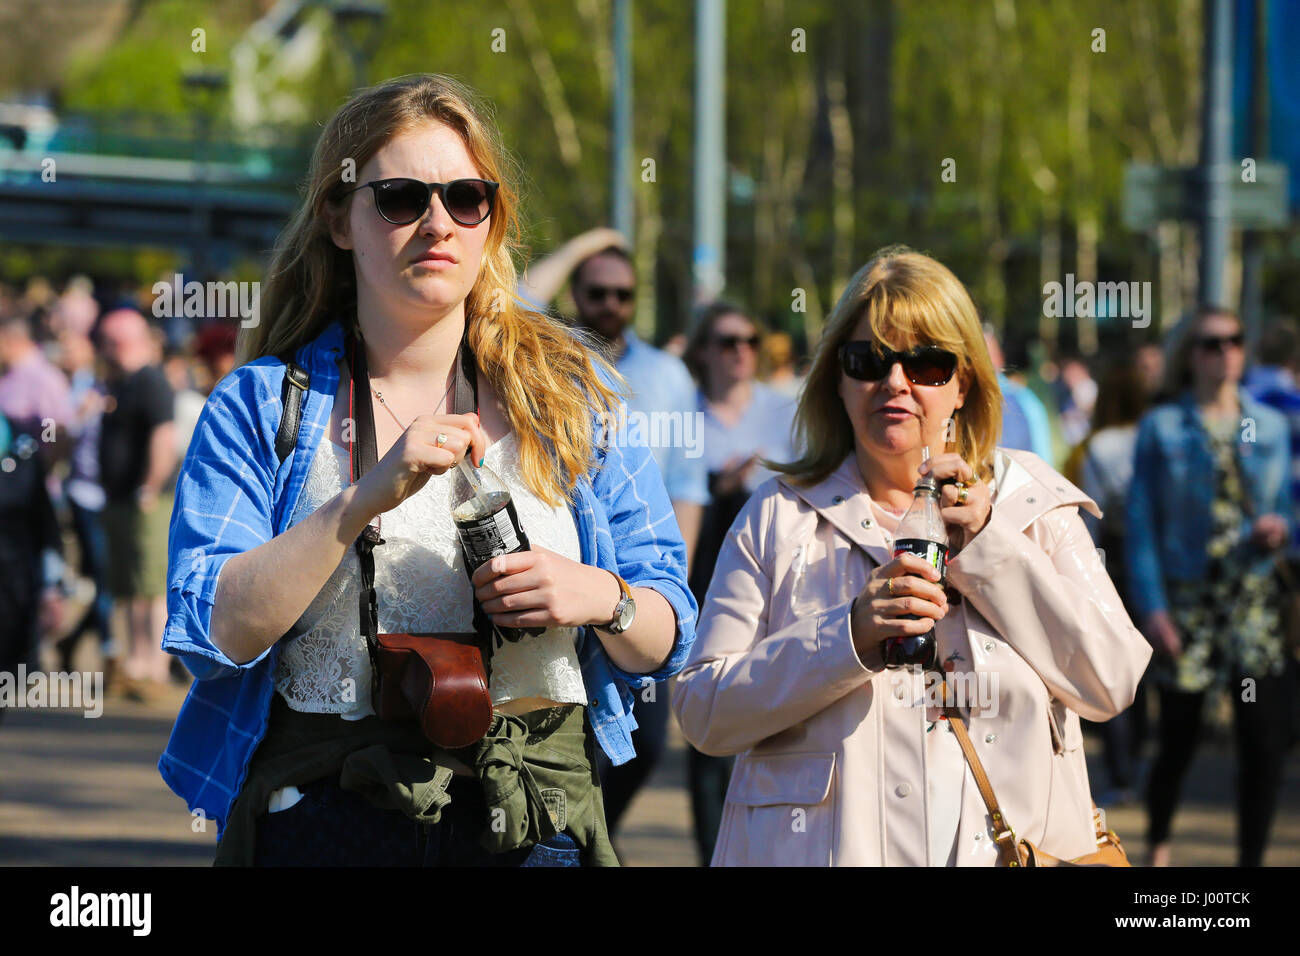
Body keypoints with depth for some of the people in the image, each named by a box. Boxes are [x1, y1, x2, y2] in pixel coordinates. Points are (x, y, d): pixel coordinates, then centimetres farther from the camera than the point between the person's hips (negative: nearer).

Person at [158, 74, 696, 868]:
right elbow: (214, 631, -13)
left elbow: (667, 641, 8)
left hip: (536, 824, 2)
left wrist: (602, 597, -14)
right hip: (323, 823, -2)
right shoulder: (260, 406, 2)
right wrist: (368, 499, -20)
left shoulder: (572, 394, 7)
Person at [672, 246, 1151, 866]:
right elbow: (703, 714, -3)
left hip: (1005, 844, 1)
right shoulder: (778, 517, 5)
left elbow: (1111, 683, -3)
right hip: (827, 844, 0)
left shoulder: (1031, 507, 8)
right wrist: (850, 637, -16)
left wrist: (986, 546, -9)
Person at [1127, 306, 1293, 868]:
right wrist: (1151, 606, -10)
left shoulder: (1270, 426, 9)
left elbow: (1284, 504, 15)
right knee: (1178, 741, 5)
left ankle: (1251, 862, 4)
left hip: (1254, 598, 2)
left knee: (1264, 743, -7)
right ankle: (1157, 845, 31)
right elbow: (1141, 521, -1)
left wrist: (1278, 528, -10)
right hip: (1186, 599, -2)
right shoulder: (1161, 427, 1)